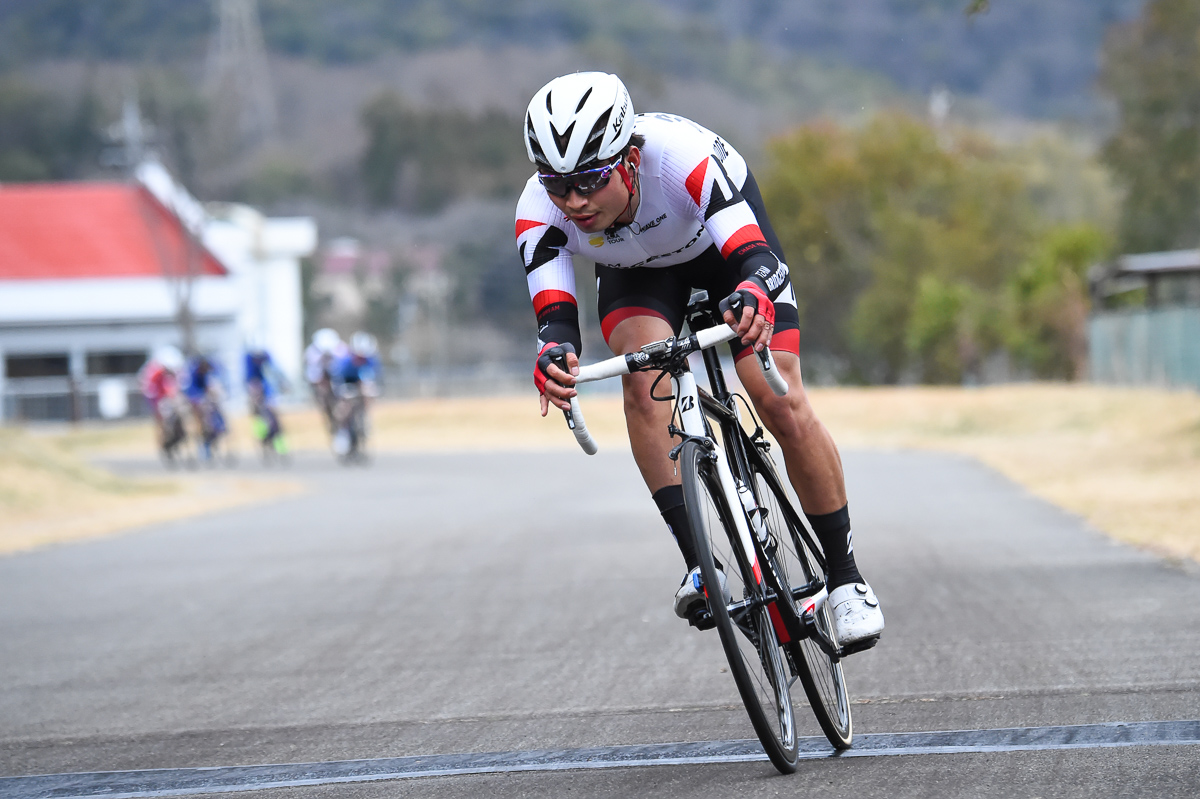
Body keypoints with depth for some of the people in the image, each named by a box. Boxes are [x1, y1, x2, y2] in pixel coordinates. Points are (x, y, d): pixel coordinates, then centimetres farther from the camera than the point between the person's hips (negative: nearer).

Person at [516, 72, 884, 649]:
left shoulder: (683, 157, -43)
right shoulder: (538, 211, -33)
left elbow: (756, 259, -49)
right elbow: (555, 315, -39)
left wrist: (754, 296, -72)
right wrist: (553, 358, -63)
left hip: (729, 238, -2)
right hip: (637, 269, 2)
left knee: (782, 404, -14)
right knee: (644, 380, -27)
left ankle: (845, 577, 1)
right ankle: (700, 565, -22)